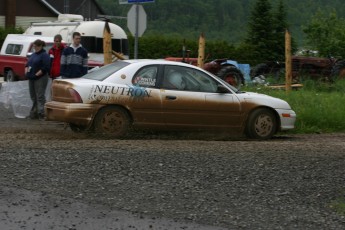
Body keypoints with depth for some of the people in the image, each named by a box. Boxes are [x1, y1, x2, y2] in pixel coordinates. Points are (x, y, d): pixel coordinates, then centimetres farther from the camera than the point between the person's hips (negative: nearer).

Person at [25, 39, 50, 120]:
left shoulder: (44, 55, -8)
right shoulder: (33, 54, 19)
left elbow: (46, 67, -18)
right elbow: (27, 64, 26)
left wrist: (37, 74, -18)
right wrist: (26, 71, 8)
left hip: (40, 78, -9)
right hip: (32, 78, 9)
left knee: (40, 96, -11)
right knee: (33, 96, 11)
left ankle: (41, 113, -12)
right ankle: (34, 113, 17)